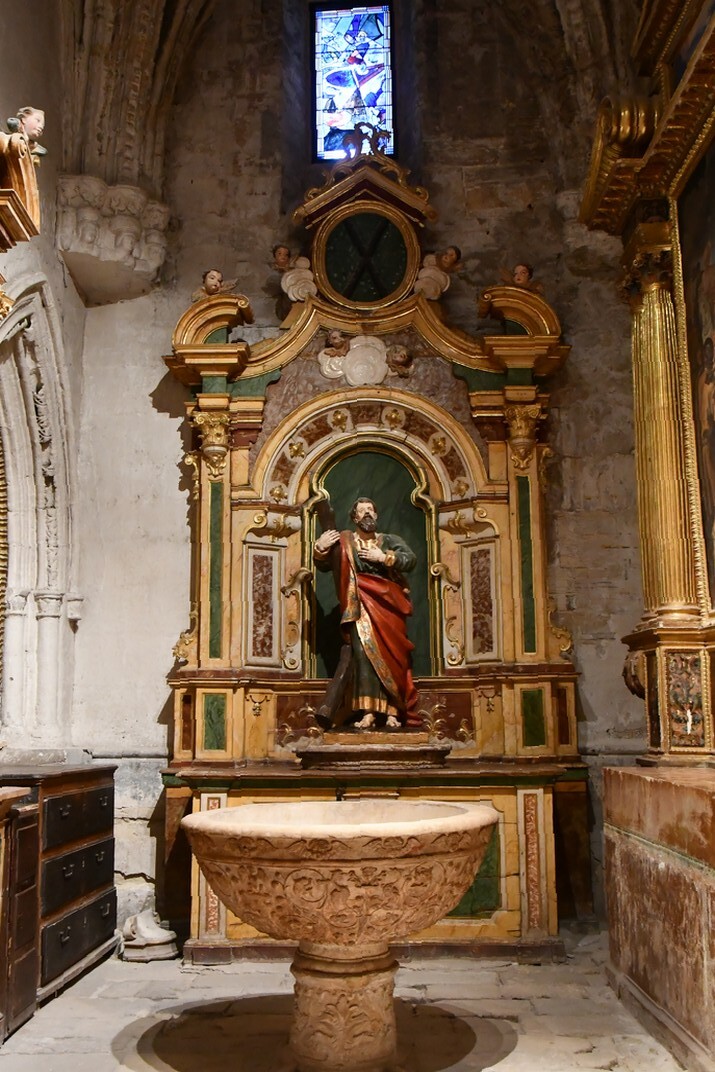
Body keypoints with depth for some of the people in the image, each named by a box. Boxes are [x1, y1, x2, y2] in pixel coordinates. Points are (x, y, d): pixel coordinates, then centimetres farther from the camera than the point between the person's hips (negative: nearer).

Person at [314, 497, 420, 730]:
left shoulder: (390, 540, 16)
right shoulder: (344, 542, 14)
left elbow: (411, 560, 1)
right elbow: (323, 564, 11)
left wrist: (383, 557, -8)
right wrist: (320, 547, -8)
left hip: (388, 607, 2)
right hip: (361, 607, -1)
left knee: (391, 656, -6)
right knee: (363, 651, -19)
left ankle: (392, 712, -7)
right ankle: (368, 712, -24)